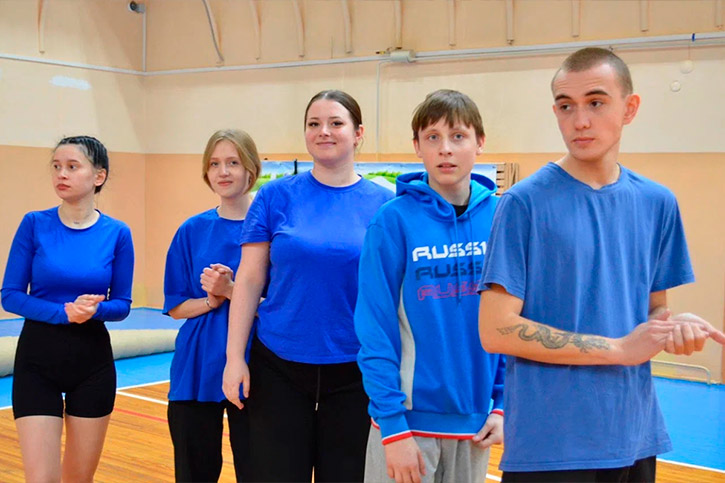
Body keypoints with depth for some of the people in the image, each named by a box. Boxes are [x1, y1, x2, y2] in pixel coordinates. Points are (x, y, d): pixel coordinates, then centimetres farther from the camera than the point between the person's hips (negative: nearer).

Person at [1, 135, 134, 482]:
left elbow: (122, 305, 2)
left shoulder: (117, 233, -3)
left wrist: (94, 310, -20)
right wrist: (64, 312, -22)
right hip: (37, 358, -1)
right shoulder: (35, 224, -5)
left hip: (93, 360, 2)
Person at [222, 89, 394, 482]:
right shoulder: (275, 196, -1)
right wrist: (234, 357, -5)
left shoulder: (383, 204, 0)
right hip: (278, 367, 0)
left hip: (355, 372, 0)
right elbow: (249, 281, 0)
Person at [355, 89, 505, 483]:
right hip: (408, 417, -3)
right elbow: (375, 330, -11)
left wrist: (503, 404, 0)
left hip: (474, 421, 3)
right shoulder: (394, 221, -10)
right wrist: (392, 423, -14)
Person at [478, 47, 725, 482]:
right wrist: (619, 348, -14)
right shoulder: (526, 202, -10)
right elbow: (495, 329, -14)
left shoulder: (657, 204, 5)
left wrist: (675, 325, -9)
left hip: (636, 440, 5)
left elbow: (653, 307, 14)